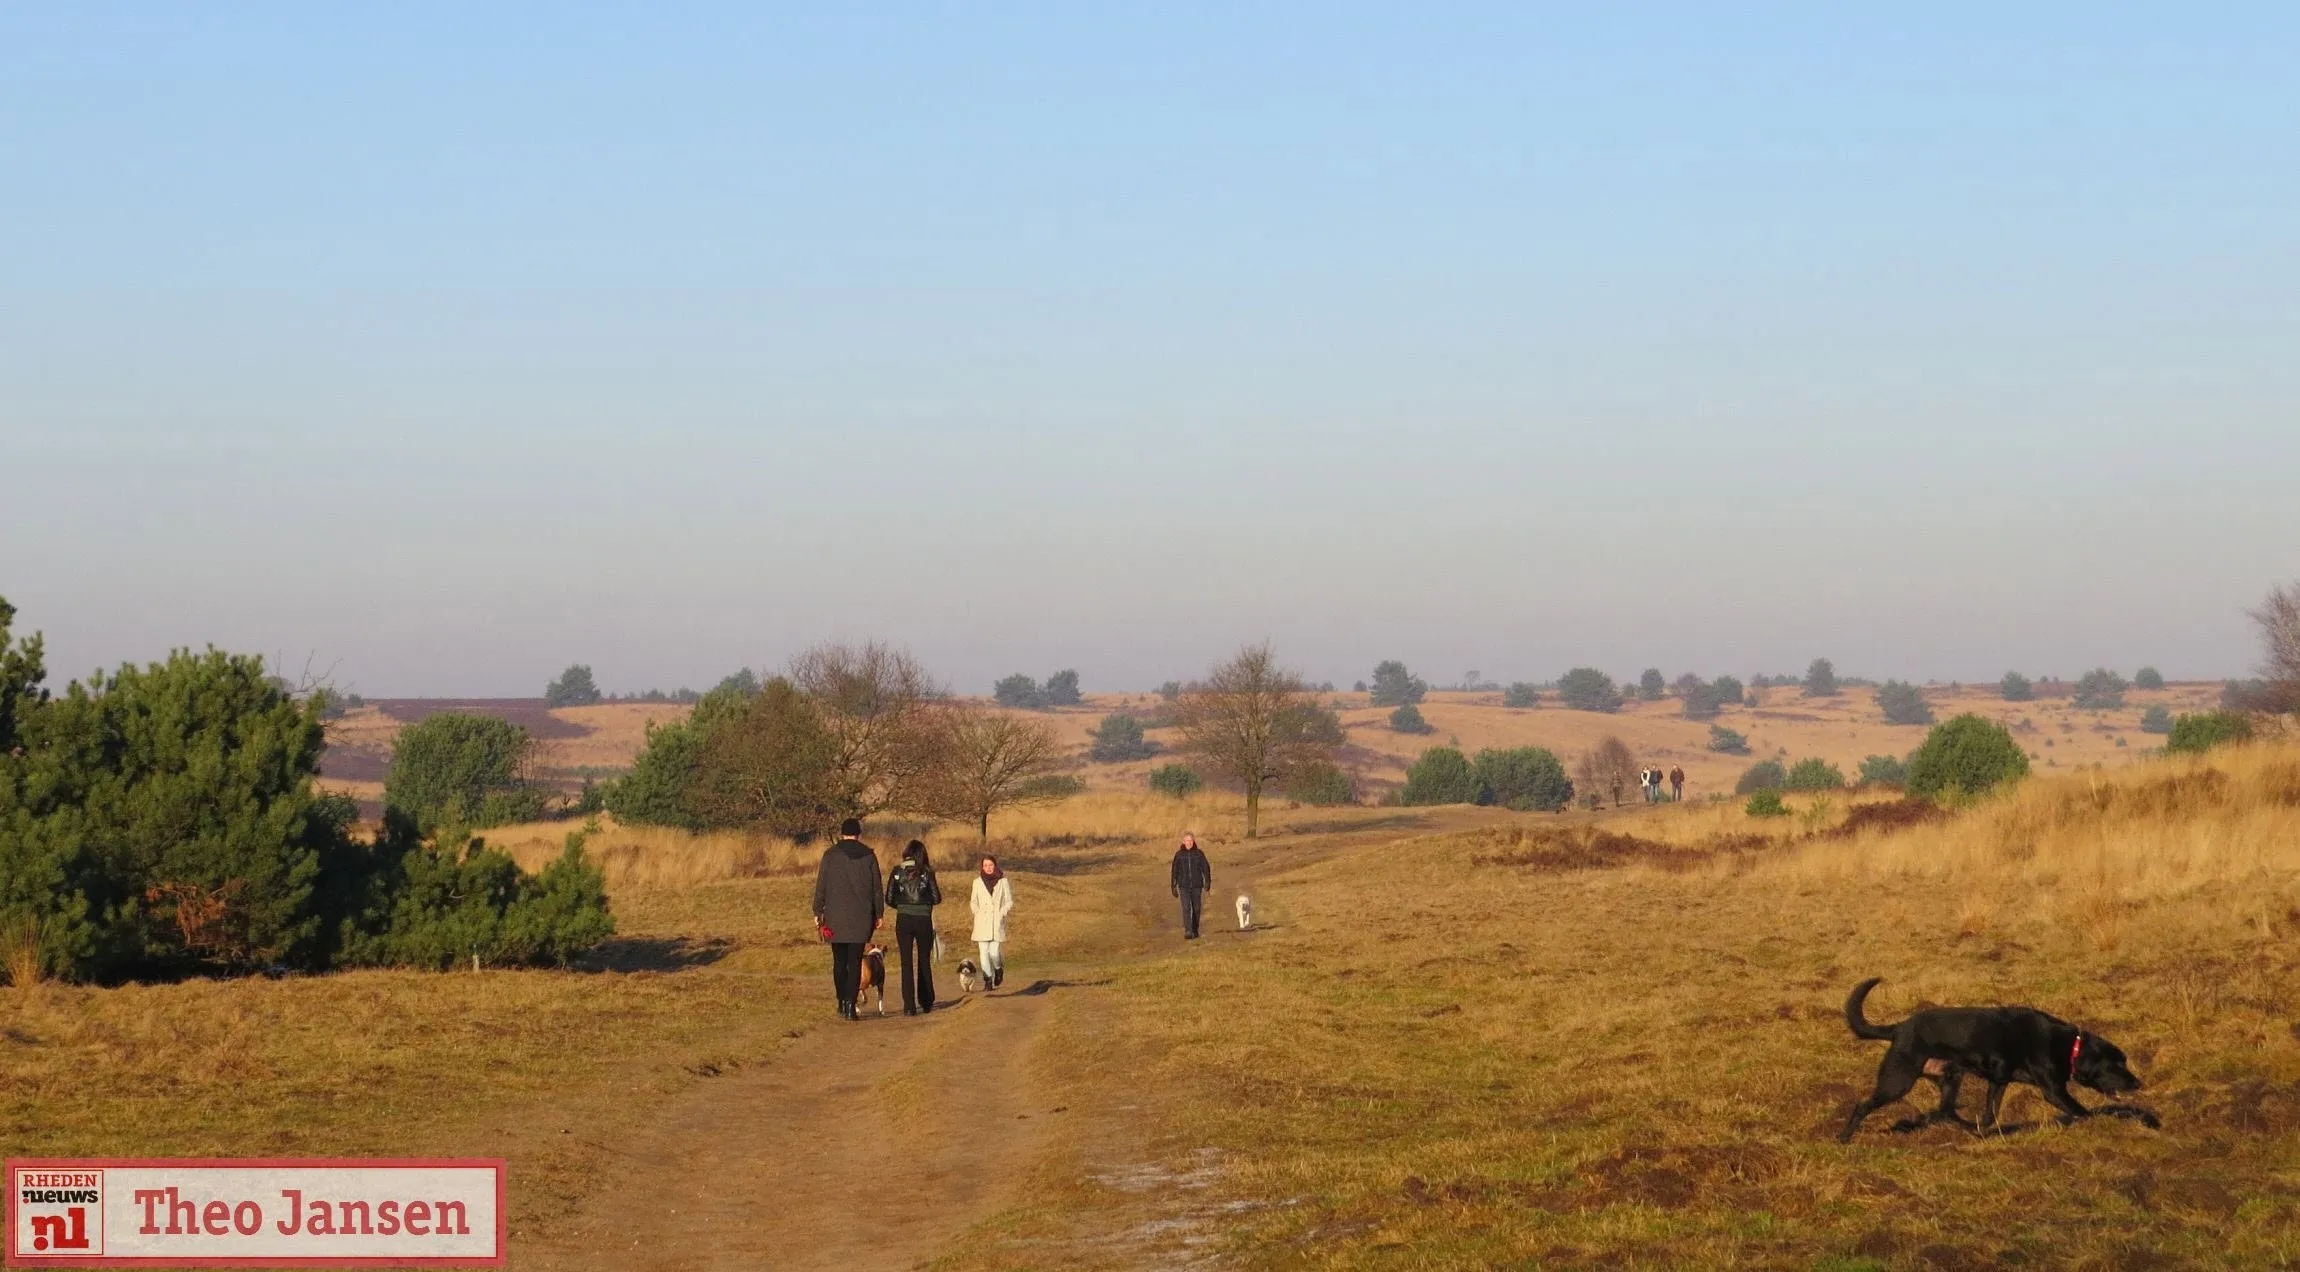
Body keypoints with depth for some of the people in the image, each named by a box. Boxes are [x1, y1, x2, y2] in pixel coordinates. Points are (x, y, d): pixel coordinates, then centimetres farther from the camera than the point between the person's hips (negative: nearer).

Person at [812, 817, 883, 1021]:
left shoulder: (830, 855, -1)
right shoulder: (868, 855, 1)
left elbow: (821, 886, -1)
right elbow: (876, 887, 4)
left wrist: (818, 913, 4)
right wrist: (879, 914, 12)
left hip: (835, 916, 0)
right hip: (861, 917, 0)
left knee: (839, 961, 12)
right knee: (855, 962, -1)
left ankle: (842, 1004, 16)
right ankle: (850, 1006, -8)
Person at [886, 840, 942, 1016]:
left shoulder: (897, 872, 0)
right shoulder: (926, 873, -3)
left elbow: (889, 899, -1)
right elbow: (936, 898, -4)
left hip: (903, 920, 0)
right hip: (923, 920, 0)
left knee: (907, 963, 2)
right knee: (924, 962, 16)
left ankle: (909, 1006, -6)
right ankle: (926, 1002, 23)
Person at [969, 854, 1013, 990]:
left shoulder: (1003, 881, 2)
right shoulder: (978, 882, 6)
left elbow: (1009, 902, 6)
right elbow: (974, 901, 16)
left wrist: (1001, 914, -7)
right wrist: (978, 913, 0)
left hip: (997, 922, -2)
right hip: (982, 922, 2)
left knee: (994, 951, -10)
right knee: (984, 952, -5)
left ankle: (999, 968, 21)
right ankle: (988, 979, 4)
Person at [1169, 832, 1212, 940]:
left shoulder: (1199, 854, 0)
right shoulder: (1179, 854, 1)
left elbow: (1206, 868, -3)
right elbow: (1174, 871, 6)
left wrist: (1207, 882, -17)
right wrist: (1173, 887, 4)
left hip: (1196, 886, 1)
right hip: (1184, 886, -1)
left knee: (1196, 909, 9)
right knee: (1186, 908, -14)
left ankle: (1195, 930, 28)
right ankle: (1188, 932, -21)